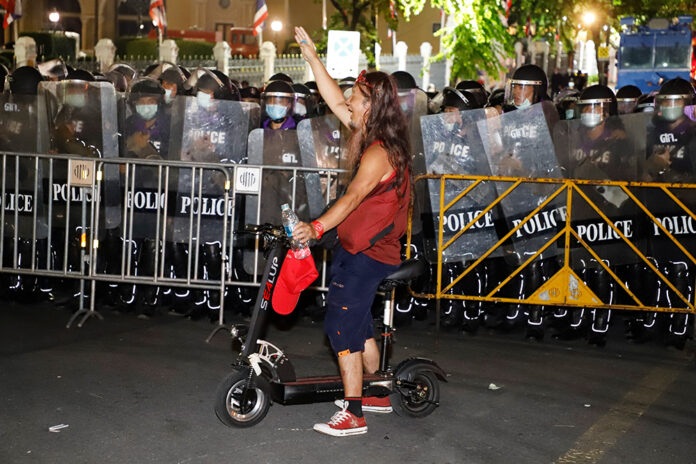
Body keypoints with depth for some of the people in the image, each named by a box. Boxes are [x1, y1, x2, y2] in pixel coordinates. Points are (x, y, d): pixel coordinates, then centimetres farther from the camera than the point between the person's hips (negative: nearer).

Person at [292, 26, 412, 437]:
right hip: (359, 249, 10)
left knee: (342, 326, -9)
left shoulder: (378, 153, -20)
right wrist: (312, 56, 15)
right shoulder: (372, 137, 8)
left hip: (366, 253, -10)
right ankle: (377, 394, 34)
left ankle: (353, 415, -6)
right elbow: (335, 100, 15)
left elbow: (354, 196, -32)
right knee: (357, 323, 20)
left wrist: (317, 227, -42)